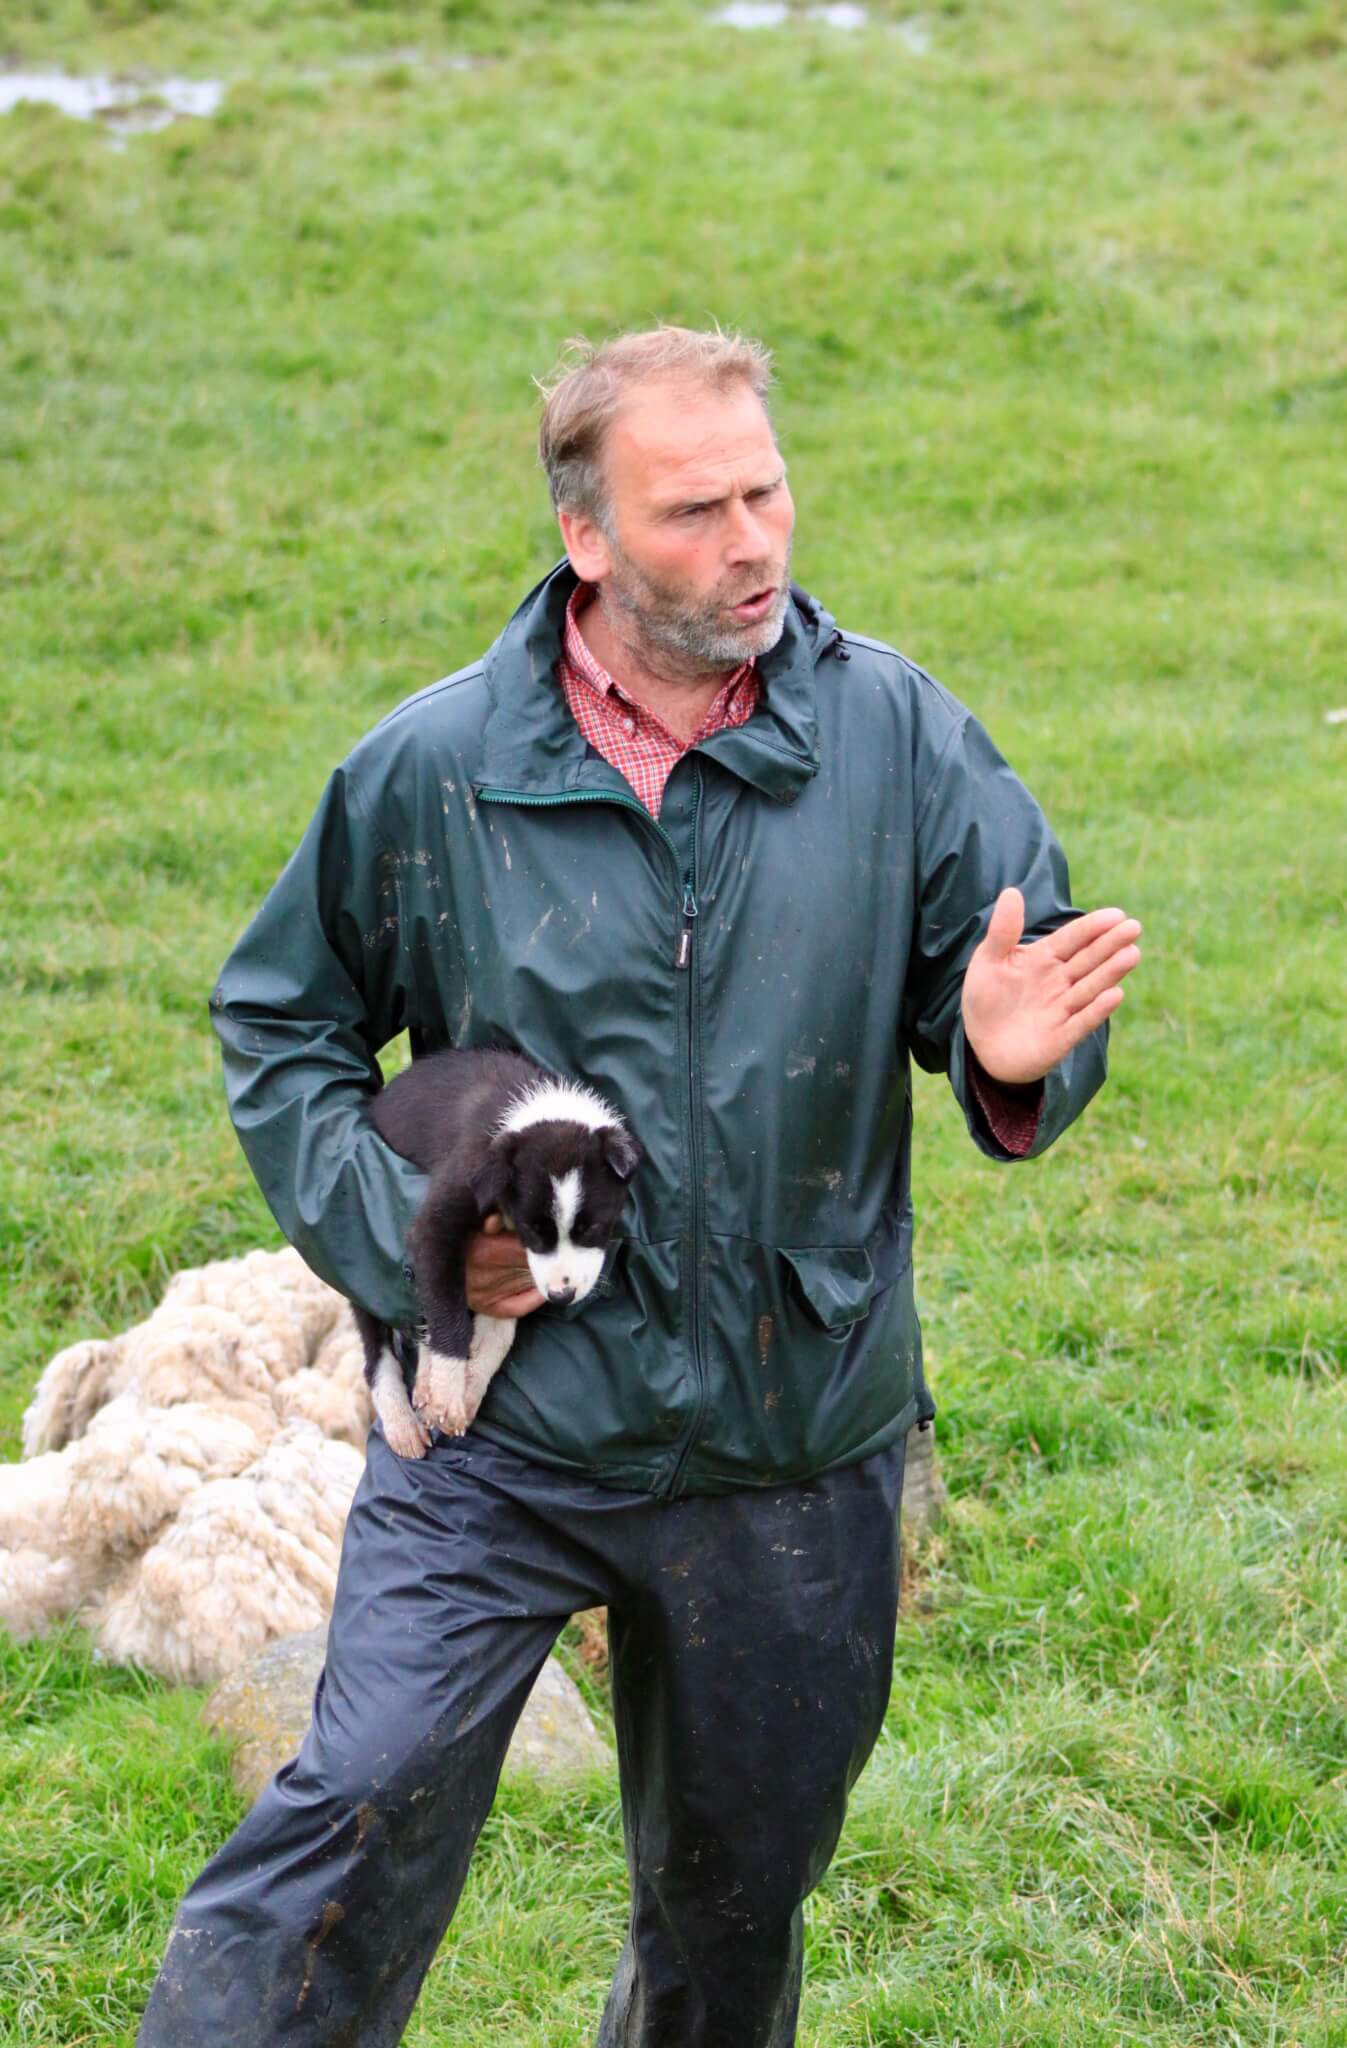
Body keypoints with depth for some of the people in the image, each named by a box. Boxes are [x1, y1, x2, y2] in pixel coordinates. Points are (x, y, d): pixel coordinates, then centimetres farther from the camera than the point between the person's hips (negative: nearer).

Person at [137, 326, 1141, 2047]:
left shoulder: (895, 734, -4)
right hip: (503, 1423, -1)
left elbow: (1015, 974, 0)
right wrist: (392, 1229, -6)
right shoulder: (434, 769, -5)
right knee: (366, 1811, -15)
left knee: (736, 1889, 17)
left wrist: (1011, 1062, -24)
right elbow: (280, 1021, 8)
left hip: (795, 1451, 2)